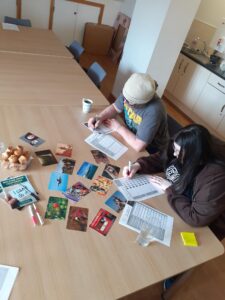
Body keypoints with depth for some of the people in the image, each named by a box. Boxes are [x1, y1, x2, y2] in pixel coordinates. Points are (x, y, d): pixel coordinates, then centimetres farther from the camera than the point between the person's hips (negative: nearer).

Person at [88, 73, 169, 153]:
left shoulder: (153, 112, -38)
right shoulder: (132, 93, -19)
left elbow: (138, 146, -37)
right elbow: (115, 107, -1)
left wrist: (118, 127, -24)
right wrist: (99, 117, -20)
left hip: (150, 148, -5)